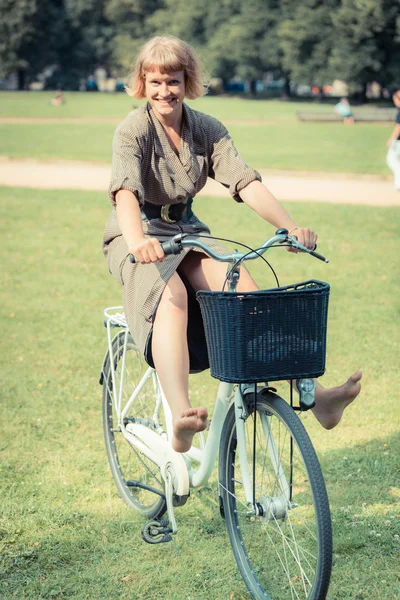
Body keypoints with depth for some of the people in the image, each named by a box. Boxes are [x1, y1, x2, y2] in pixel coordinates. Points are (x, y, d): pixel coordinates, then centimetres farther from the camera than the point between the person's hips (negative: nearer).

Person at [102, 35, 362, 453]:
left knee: (243, 286, -24)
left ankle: (311, 394, -31)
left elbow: (245, 182, -12)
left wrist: (289, 226, -29)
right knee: (172, 297, -36)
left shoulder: (208, 130, 1)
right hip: (138, 239, -4)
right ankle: (180, 419, -51)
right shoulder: (133, 130, -13)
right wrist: (137, 240, -52)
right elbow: (125, 191, -31)